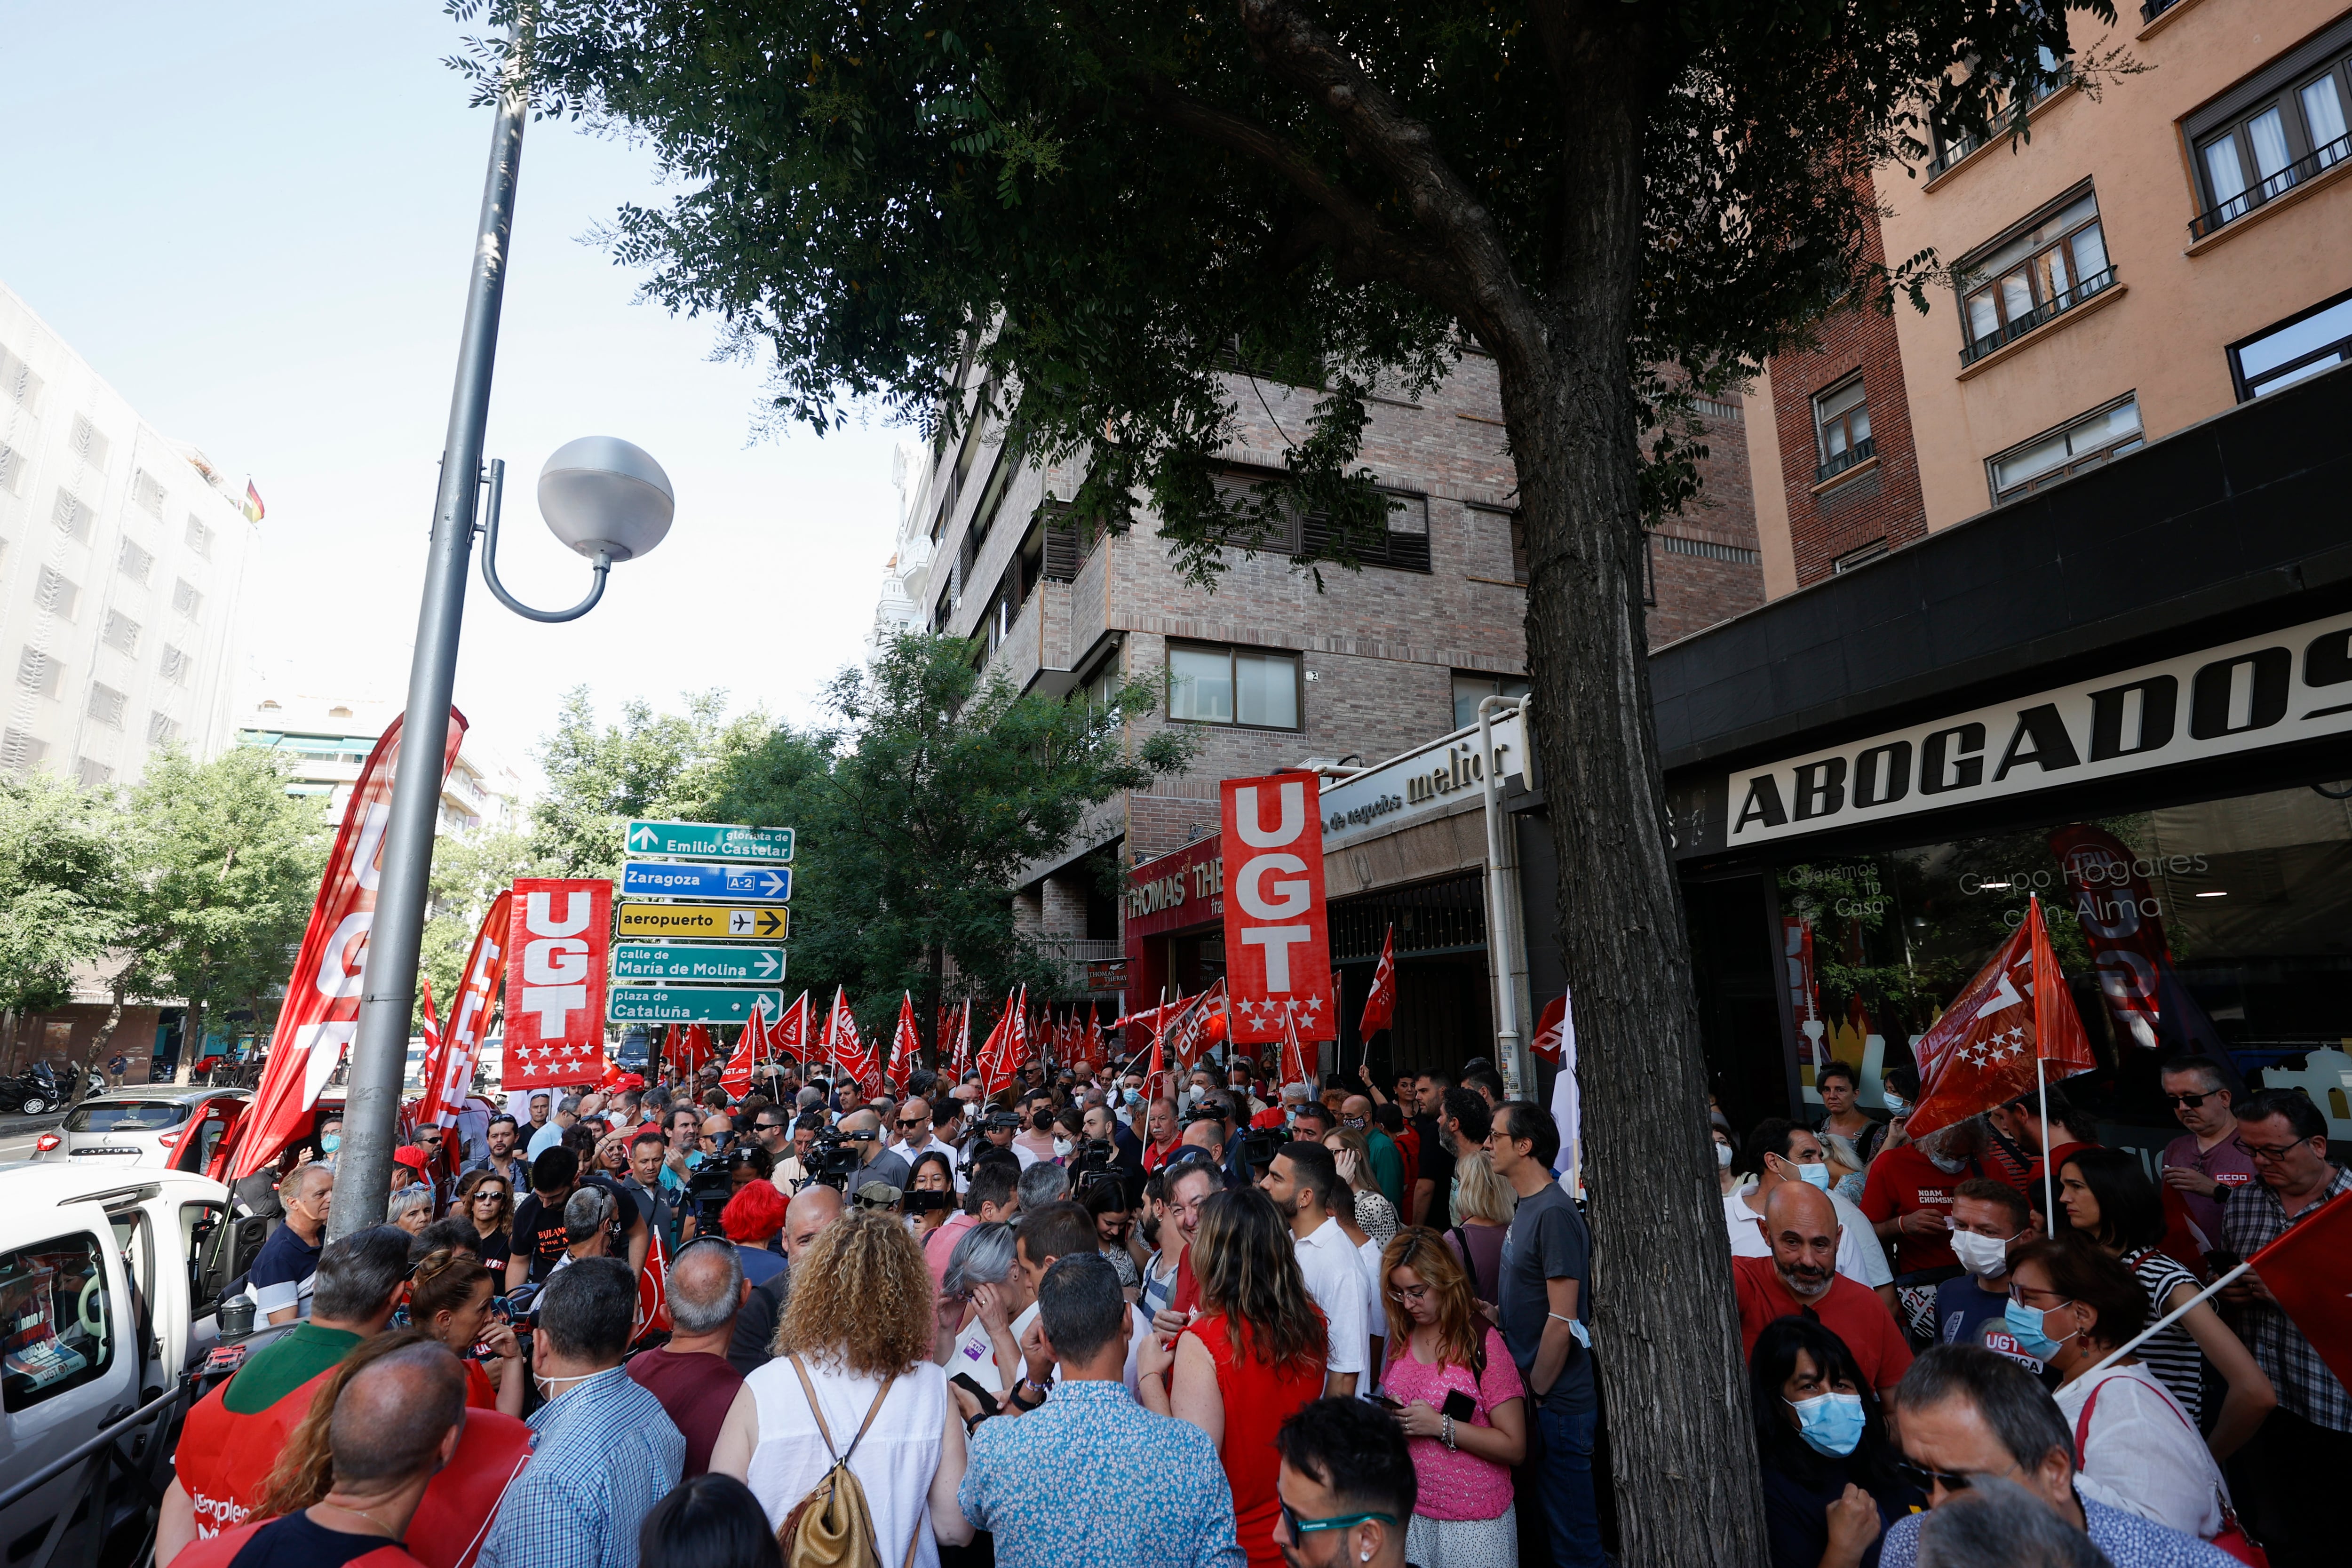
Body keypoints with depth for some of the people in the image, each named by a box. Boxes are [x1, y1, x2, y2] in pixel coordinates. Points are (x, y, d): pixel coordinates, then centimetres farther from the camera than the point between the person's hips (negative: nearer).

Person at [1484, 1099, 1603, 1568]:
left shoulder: (1554, 1213, -21)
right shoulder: (1525, 1207, 8)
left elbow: (1562, 1319, -22)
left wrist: (1536, 1392, -15)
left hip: (1557, 1404, -9)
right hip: (1530, 1394, 9)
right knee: (1537, 1527, 21)